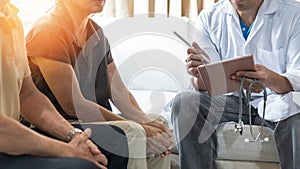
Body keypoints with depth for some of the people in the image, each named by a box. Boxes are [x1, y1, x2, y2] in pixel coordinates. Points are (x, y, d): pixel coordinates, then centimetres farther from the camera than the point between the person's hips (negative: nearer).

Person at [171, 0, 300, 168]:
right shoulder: (209, 17, 4)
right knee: (185, 101, -23)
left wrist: (271, 81, -35)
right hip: (232, 100, 3)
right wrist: (201, 75, -27)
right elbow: (202, 87, -1)